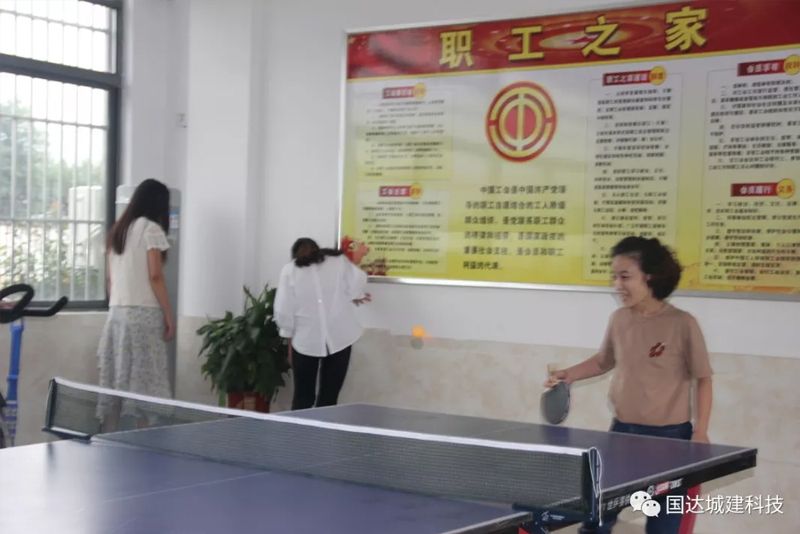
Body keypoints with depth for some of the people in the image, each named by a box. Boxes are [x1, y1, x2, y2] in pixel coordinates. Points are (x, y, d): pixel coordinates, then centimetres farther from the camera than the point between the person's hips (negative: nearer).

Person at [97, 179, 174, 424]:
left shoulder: (118, 230, 16)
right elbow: (155, 276, -11)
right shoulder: (150, 228, -5)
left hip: (117, 312, 7)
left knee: (117, 376, 7)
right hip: (143, 312, -7)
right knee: (143, 378, -6)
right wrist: (169, 314, -8)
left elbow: (109, 277, 17)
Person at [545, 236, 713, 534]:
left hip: (669, 436, -5)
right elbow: (604, 361, 19)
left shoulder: (682, 324, -14)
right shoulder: (619, 320, 1)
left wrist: (700, 432, -13)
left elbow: (702, 379, -7)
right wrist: (570, 374, 3)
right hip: (622, 431, 5)